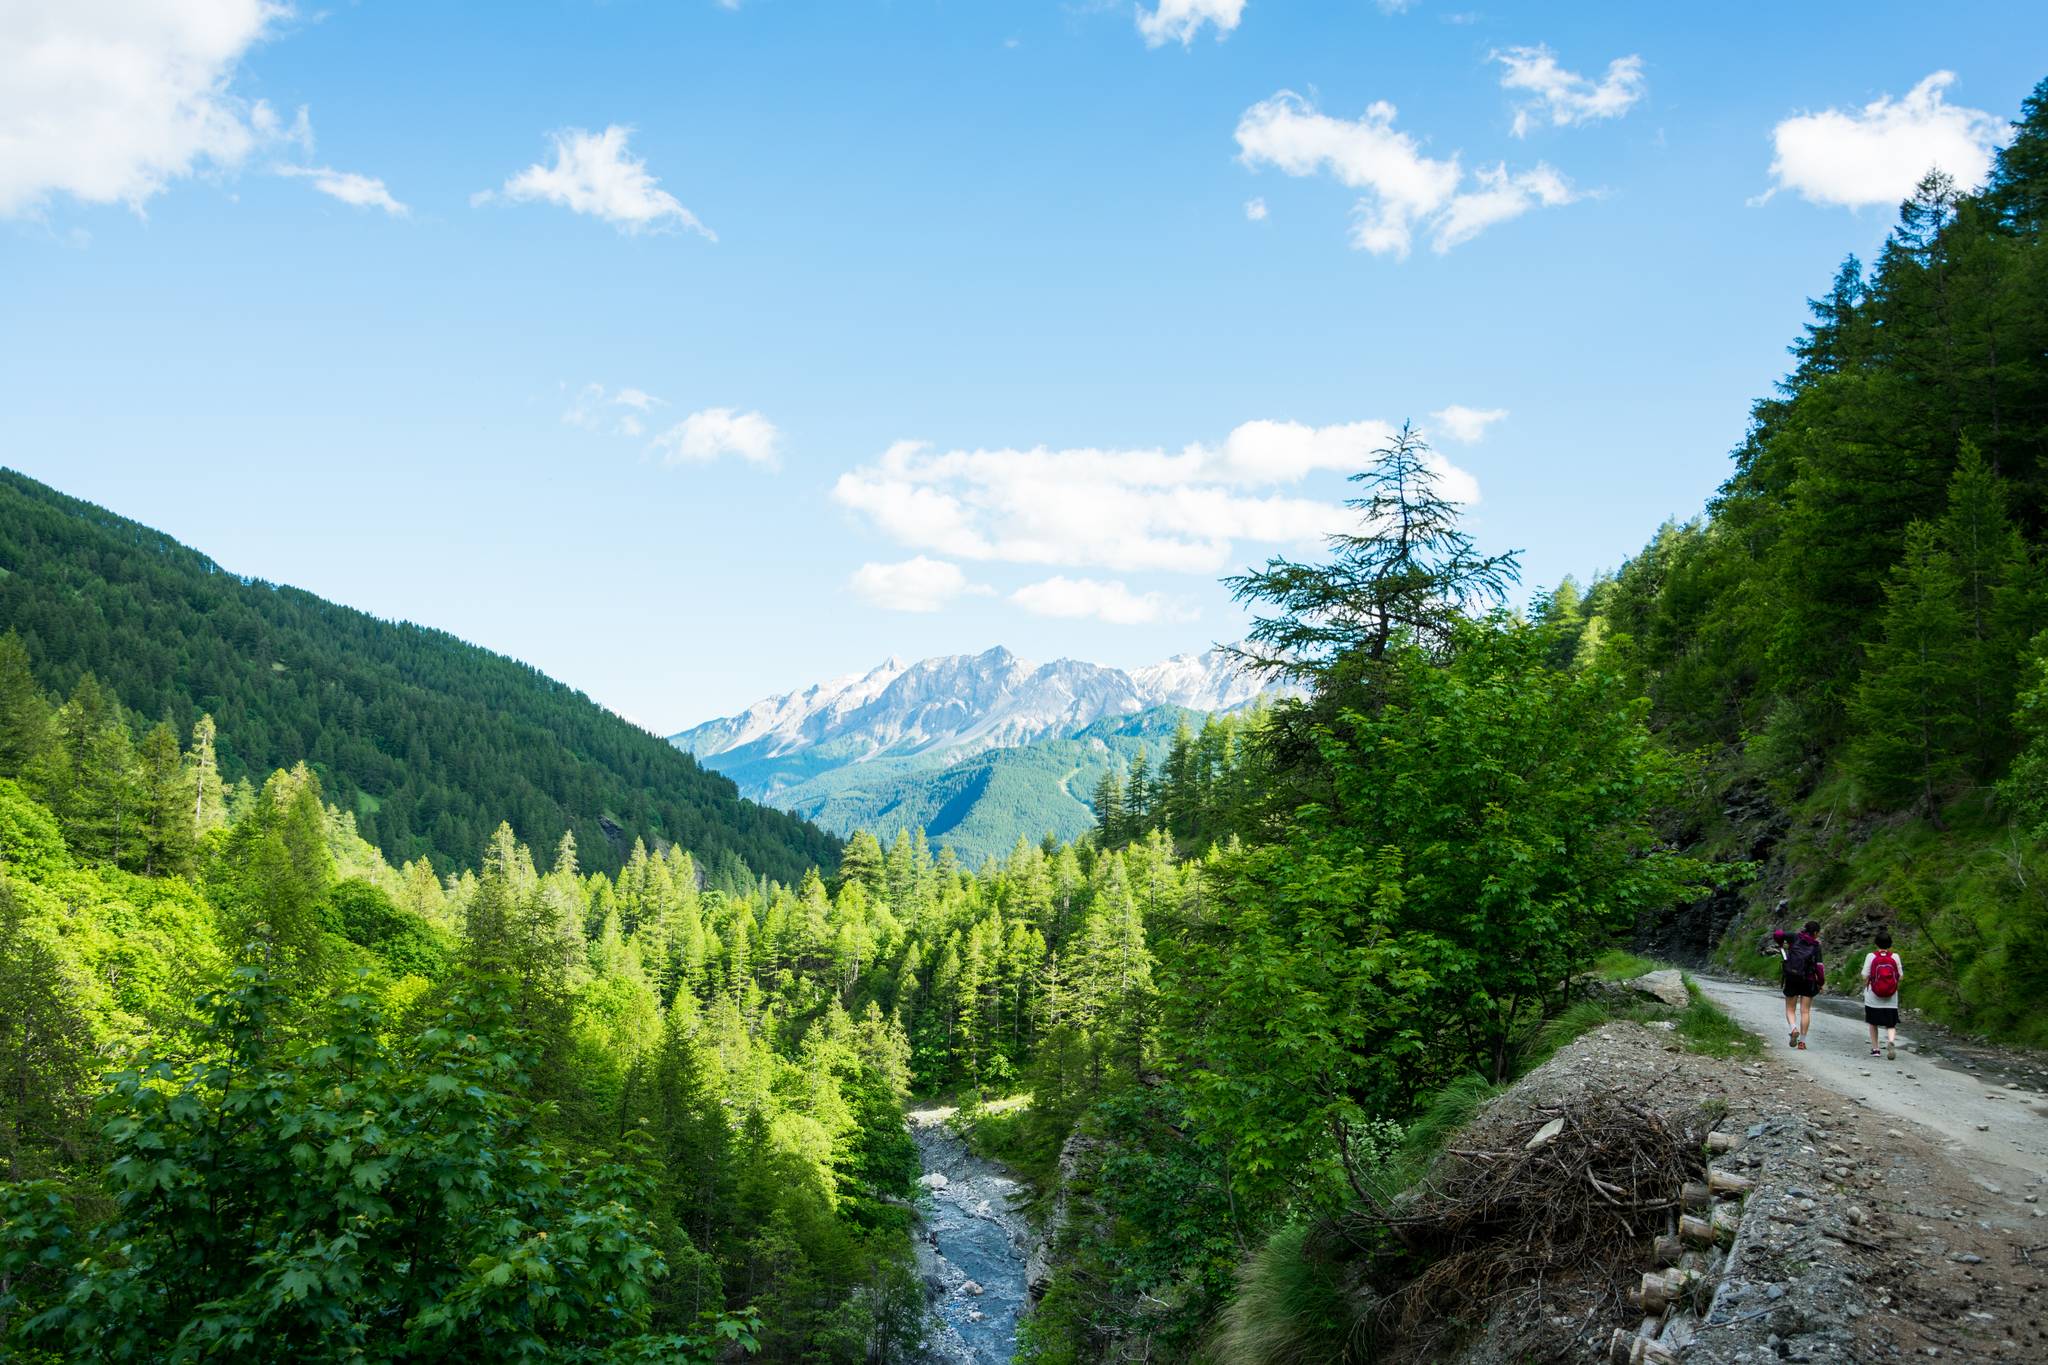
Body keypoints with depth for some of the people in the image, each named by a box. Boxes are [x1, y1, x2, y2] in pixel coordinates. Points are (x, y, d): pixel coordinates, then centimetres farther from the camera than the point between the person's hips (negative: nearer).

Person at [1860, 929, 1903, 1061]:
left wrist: (1865, 987, 11)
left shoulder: (1871, 956, -9)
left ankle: (1875, 1049, 21)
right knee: (1891, 1025, 4)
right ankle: (1891, 1041, -25)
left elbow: (1865, 976, -9)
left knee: (1873, 1023, 16)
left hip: (1873, 997, -1)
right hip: (1891, 1000, 1)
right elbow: (1901, 977, 0)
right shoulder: (1895, 957, -5)